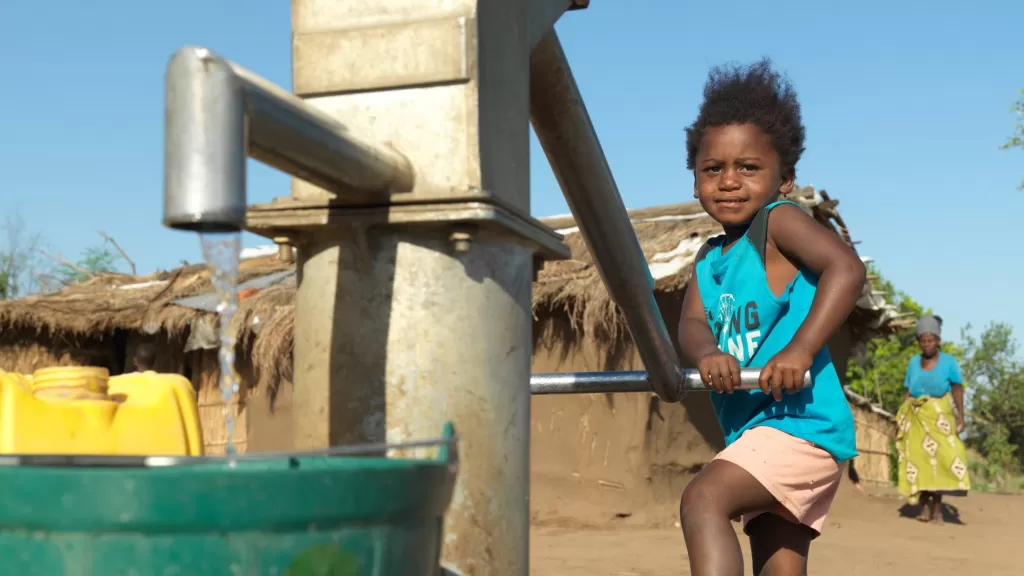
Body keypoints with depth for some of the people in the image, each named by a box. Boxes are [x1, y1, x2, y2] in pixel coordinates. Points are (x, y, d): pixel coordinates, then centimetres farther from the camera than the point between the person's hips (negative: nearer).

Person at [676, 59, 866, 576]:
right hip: (757, 433, 9)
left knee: (703, 497, -26)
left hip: (800, 424, -9)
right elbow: (692, 323, 2)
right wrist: (707, 353, -21)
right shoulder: (709, 258, 16)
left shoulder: (778, 223, -6)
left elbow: (847, 268, -22)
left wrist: (799, 350, -30)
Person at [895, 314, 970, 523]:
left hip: (940, 417, -3)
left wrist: (961, 416, -10)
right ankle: (924, 507, 1)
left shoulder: (948, 361, -2)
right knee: (919, 459, -3)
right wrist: (901, 420, 8)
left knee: (941, 457, -11)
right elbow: (909, 392, 11)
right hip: (916, 417, 3)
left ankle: (937, 507, -7)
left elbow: (958, 390, -1)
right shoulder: (914, 362, 7)